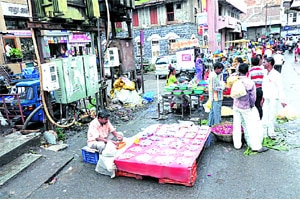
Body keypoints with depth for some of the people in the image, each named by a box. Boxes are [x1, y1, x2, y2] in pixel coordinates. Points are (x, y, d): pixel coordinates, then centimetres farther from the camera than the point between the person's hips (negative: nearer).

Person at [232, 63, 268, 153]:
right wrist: (252, 105, 1)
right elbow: (252, 97, -11)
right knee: (253, 127, 5)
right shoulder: (250, 82, -17)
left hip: (236, 106, 4)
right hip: (246, 108, -4)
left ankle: (237, 144, 22)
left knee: (237, 125, 13)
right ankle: (256, 146, 11)